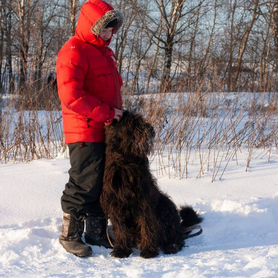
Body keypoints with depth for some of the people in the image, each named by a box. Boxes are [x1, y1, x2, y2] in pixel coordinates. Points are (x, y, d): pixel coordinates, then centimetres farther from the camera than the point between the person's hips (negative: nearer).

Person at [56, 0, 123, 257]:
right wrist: (106, 113, -17)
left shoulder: (105, 53, 19)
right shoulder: (74, 52, -12)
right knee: (84, 184, -6)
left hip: (107, 131, 9)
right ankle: (70, 234, 6)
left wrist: (119, 115, 12)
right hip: (86, 132, -9)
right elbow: (71, 95, -21)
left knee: (103, 184, 12)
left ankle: (96, 231, 22)